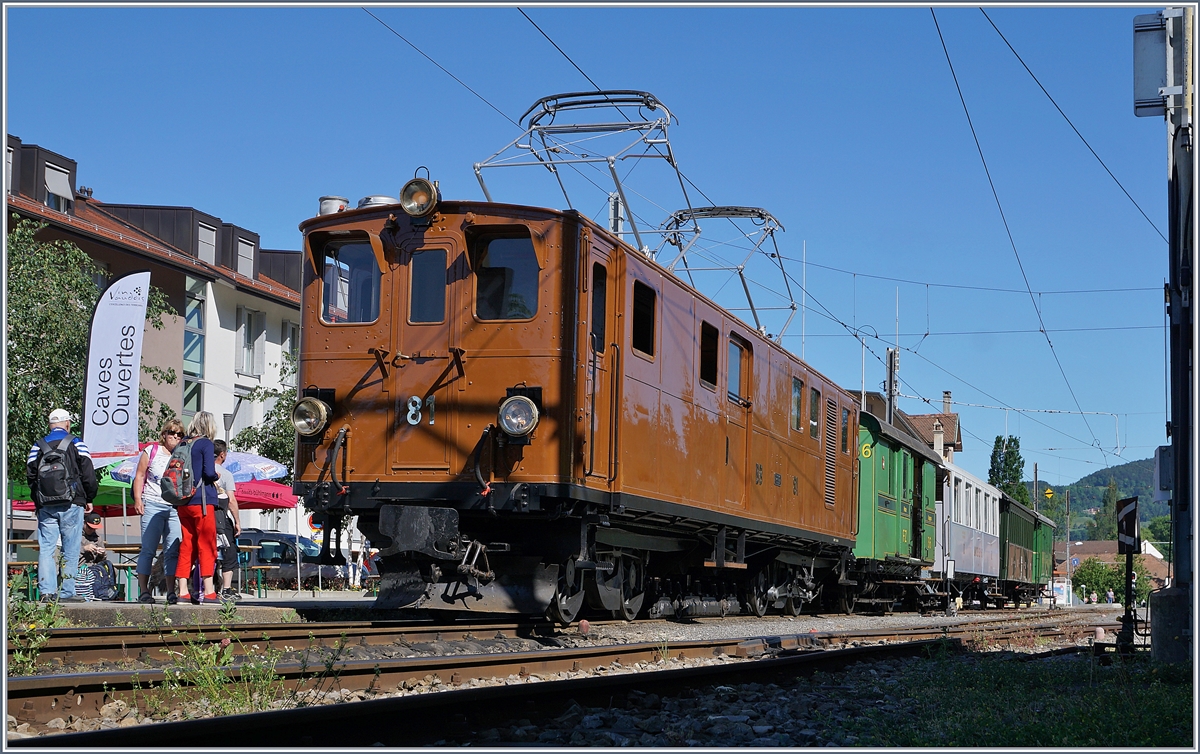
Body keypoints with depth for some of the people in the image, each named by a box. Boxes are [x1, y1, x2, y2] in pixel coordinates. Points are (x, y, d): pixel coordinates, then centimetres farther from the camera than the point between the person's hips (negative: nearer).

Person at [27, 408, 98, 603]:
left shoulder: (37, 446, 9)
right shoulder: (76, 444, 0)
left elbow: (30, 477, 8)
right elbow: (88, 475, -3)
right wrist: (89, 499, 11)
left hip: (45, 506, 3)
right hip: (71, 506, -3)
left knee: (45, 549, 4)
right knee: (70, 550, 1)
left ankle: (47, 592, -4)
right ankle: (67, 593, -2)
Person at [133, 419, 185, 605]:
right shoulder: (152, 451, 8)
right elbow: (140, 475, 6)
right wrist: (137, 499, -5)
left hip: (176, 508, 3)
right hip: (153, 505, -3)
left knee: (172, 552, 1)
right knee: (148, 550, -3)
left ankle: (171, 591, 5)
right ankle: (144, 590, -1)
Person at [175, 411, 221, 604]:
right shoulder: (205, 444, -6)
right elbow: (209, 472, -15)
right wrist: (216, 476, 5)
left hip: (182, 502, 6)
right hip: (202, 501, -6)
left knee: (186, 546, 9)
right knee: (207, 545, -3)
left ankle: (183, 591, 8)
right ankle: (208, 591, -7)